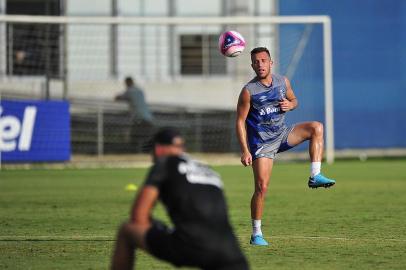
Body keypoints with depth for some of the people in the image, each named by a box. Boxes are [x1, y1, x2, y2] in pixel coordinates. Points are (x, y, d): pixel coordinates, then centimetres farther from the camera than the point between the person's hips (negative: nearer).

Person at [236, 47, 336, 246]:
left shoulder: (283, 82, -1)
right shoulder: (248, 91, -13)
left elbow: (293, 100, 18)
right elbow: (240, 121, -10)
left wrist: (290, 105, -9)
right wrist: (245, 151, -16)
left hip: (283, 134, 4)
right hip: (262, 142, -4)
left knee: (316, 128, -17)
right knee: (261, 187, -11)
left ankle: (315, 176, -18)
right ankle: (256, 234, 0)